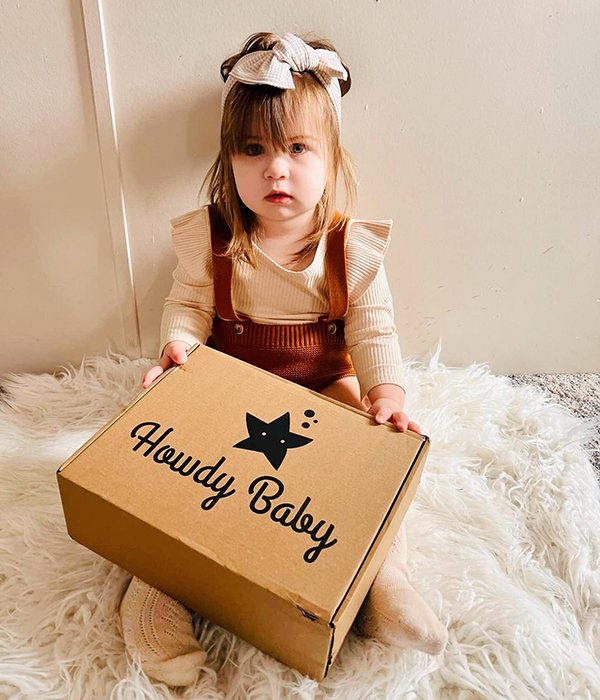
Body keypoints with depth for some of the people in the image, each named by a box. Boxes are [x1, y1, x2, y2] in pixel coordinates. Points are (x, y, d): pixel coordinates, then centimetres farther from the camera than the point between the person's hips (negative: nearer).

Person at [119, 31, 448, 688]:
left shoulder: (352, 245, -9)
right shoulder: (208, 236, -8)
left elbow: (373, 329, -7)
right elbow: (187, 303, -1)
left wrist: (387, 389, -24)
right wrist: (177, 346, -22)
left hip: (325, 386, 0)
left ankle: (382, 579, -3)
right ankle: (160, 577, -2)